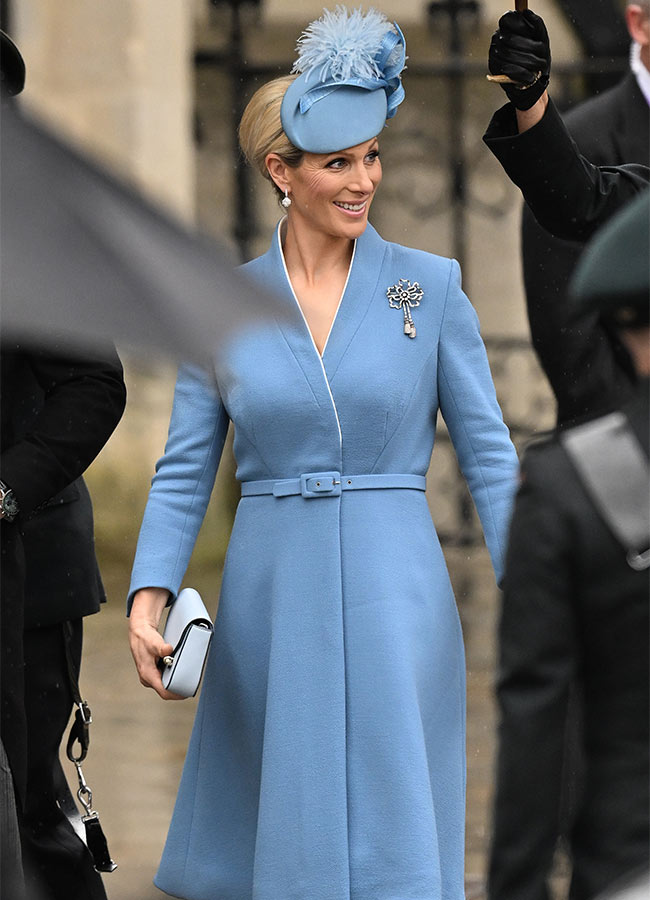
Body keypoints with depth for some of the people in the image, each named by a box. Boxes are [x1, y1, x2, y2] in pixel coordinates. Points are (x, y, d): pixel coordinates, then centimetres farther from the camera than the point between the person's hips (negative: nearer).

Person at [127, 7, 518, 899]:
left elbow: (489, 456, 2)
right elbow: (184, 471, 6)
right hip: (270, 599, 2)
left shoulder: (430, 287, 1)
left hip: (395, 599, -2)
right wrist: (148, 595, -8)